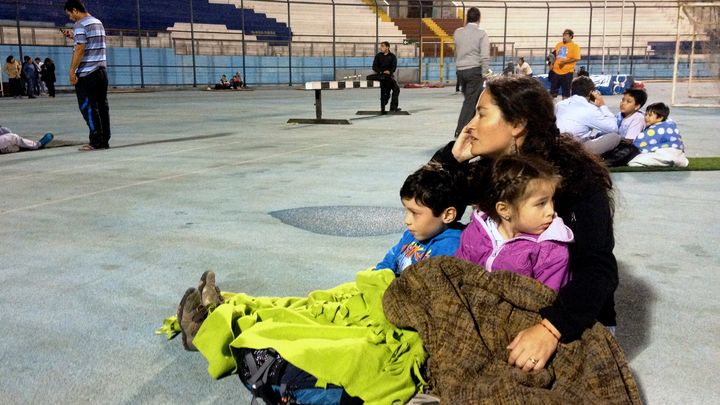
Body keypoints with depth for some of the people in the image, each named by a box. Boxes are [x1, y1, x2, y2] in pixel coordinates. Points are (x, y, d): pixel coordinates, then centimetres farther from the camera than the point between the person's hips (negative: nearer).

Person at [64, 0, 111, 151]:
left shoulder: (80, 25, -8)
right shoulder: (98, 22, 17)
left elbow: (80, 49, -16)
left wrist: (72, 70, -13)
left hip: (86, 73, -8)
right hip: (102, 71, 8)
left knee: (88, 107, -4)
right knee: (102, 106, 6)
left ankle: (96, 142, -5)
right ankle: (105, 141, 8)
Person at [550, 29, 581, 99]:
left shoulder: (575, 46, -6)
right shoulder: (558, 44, 11)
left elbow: (577, 59, -15)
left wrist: (564, 62, -21)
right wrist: (552, 65, 6)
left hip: (567, 72, -5)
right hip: (556, 71, 5)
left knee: (565, 91, 3)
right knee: (553, 90, 8)